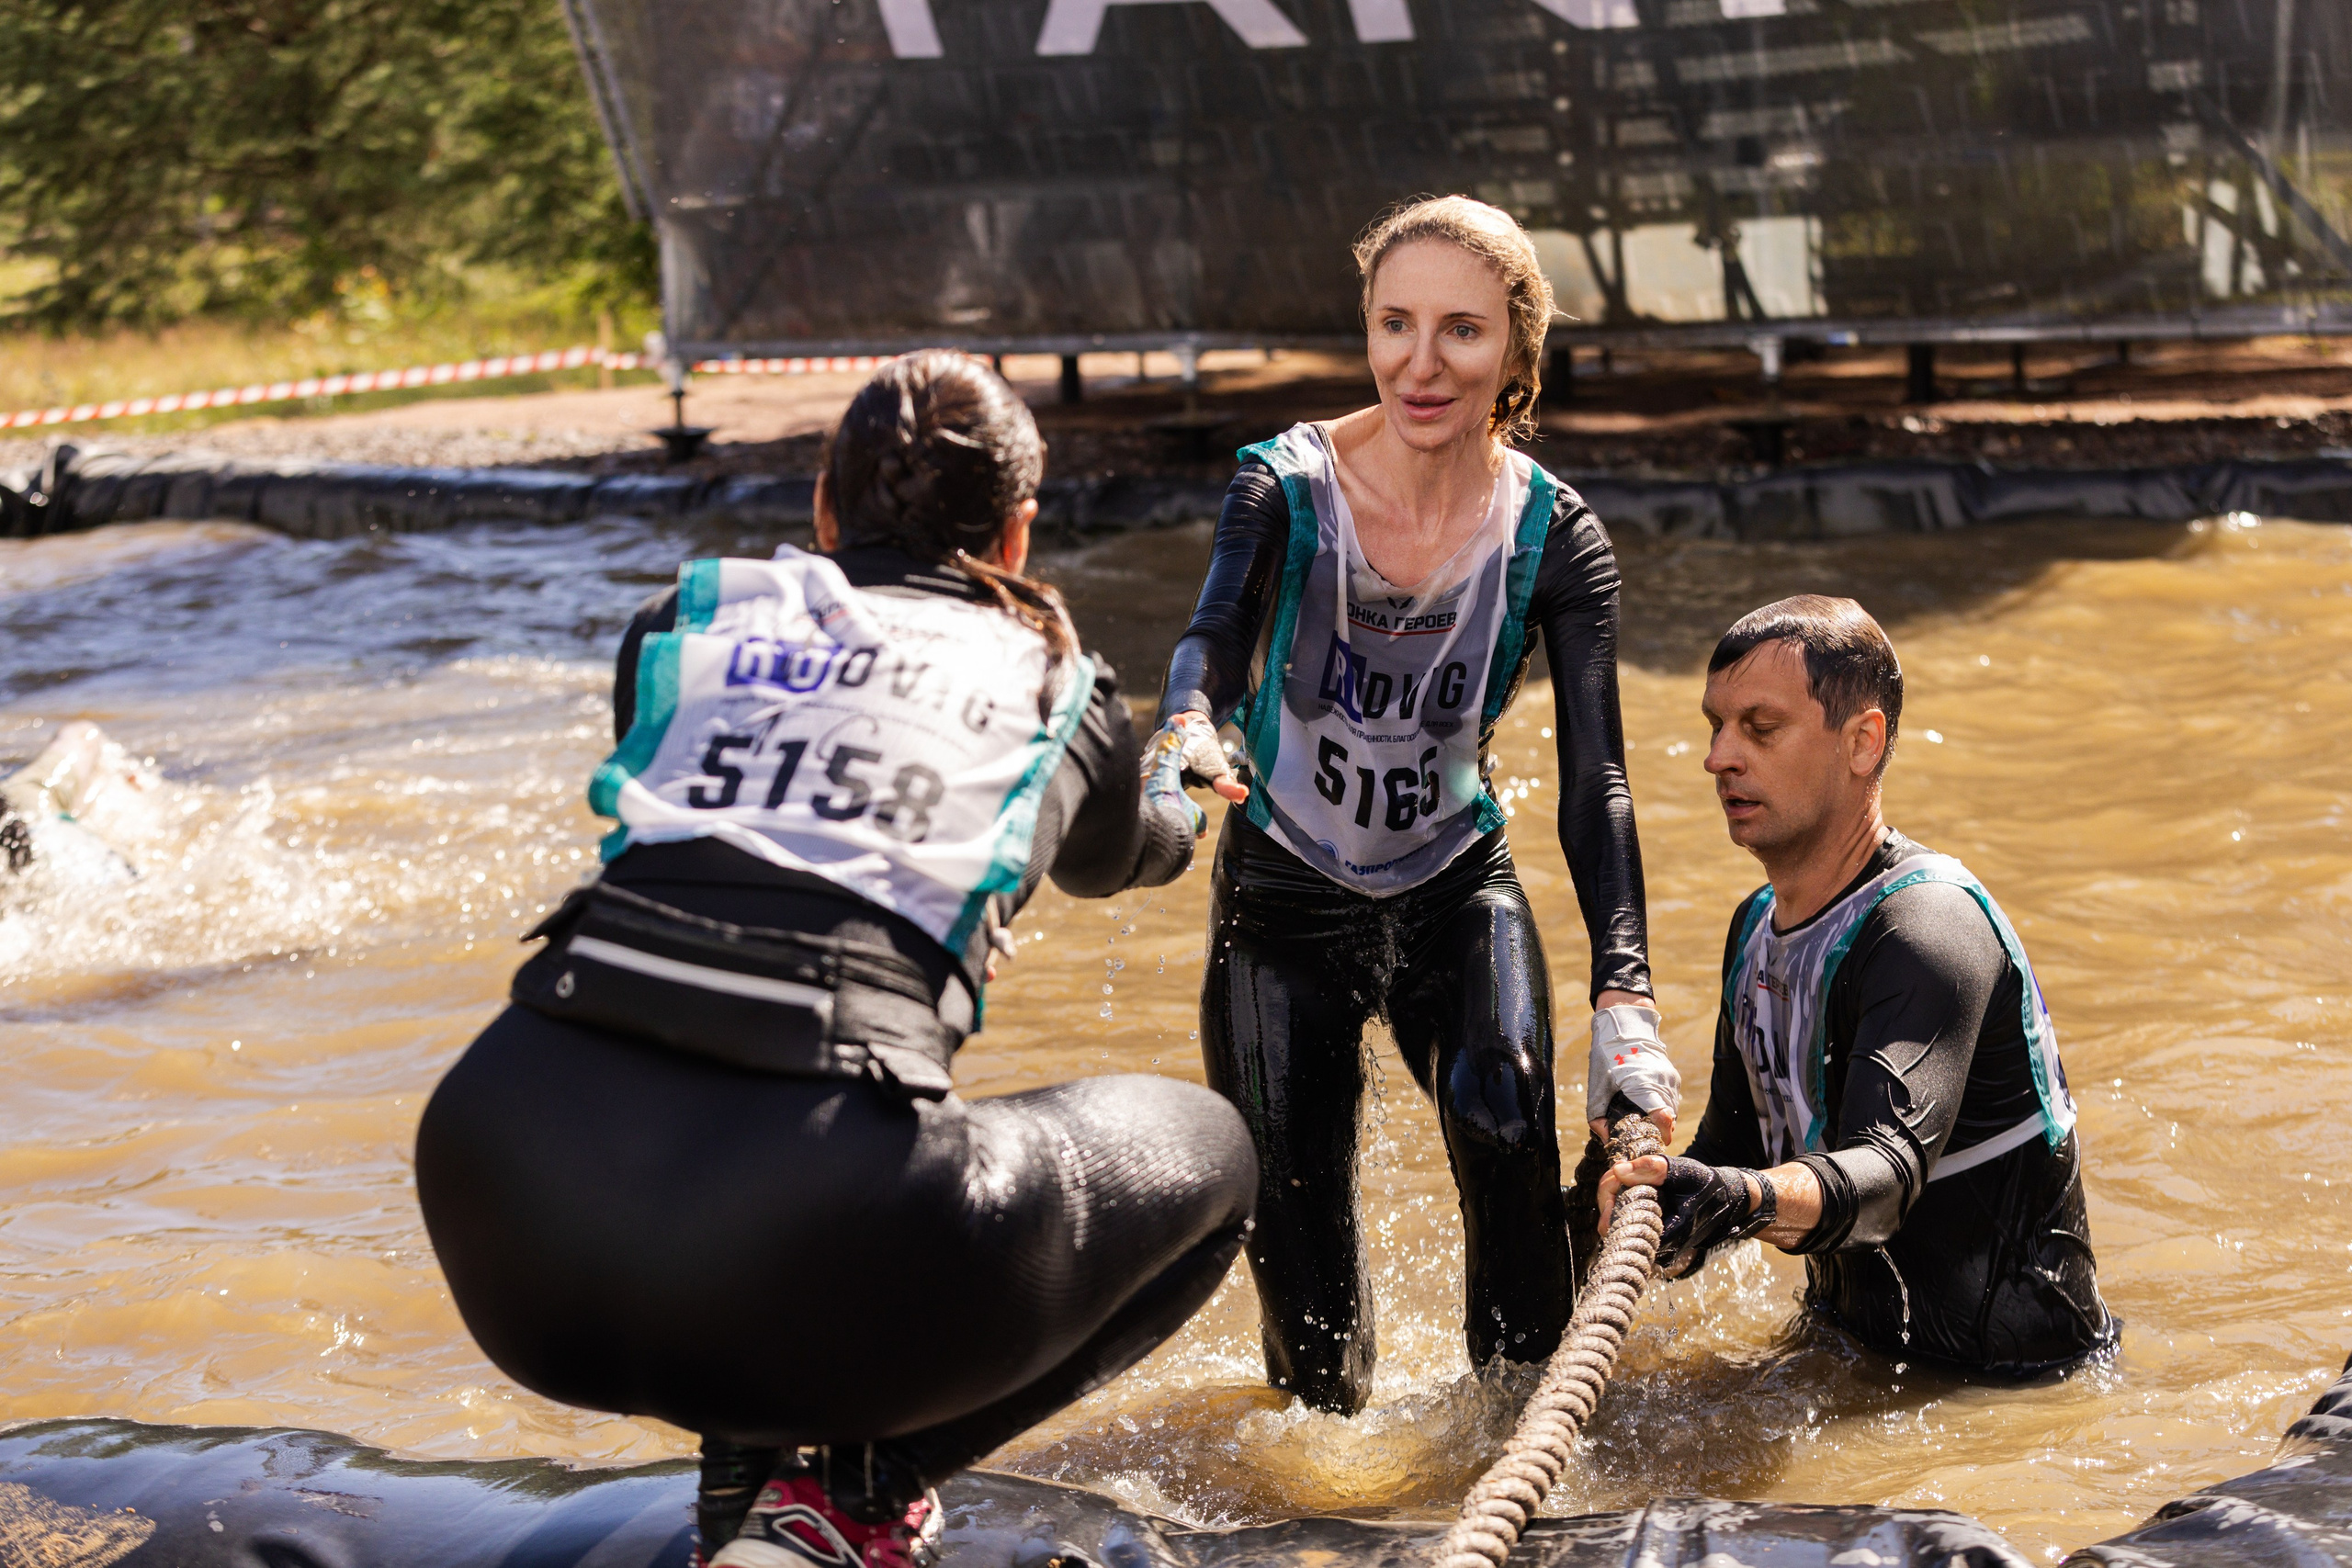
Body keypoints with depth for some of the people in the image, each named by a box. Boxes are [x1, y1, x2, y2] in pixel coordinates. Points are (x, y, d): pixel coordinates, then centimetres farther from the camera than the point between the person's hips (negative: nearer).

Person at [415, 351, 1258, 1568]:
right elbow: (1114, 855, 44)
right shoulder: (1056, 690, 20)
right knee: (1208, 1156, 23)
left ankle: (746, 1461, 20)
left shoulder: (687, 622, 22)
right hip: (816, 1229, -4)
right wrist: (1189, 806, 70)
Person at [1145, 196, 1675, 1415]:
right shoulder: (1284, 488, -18)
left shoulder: (1554, 539, -15)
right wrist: (1187, 733, -61)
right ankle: (1328, 1434, 31)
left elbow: (1595, 781, -22)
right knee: (1297, 1239, 0)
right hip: (1285, 899, 0)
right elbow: (1212, 641, -35)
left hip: (1458, 891, 0)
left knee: (1503, 1120, -27)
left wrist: (1625, 1000, -36)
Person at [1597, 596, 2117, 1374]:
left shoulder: (1928, 927, -20)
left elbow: (1886, 1174, -35)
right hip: (1848, 1342, 7)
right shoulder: (1758, 925, 8)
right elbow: (1730, 1147, 16)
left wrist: (1749, 1200, -54)